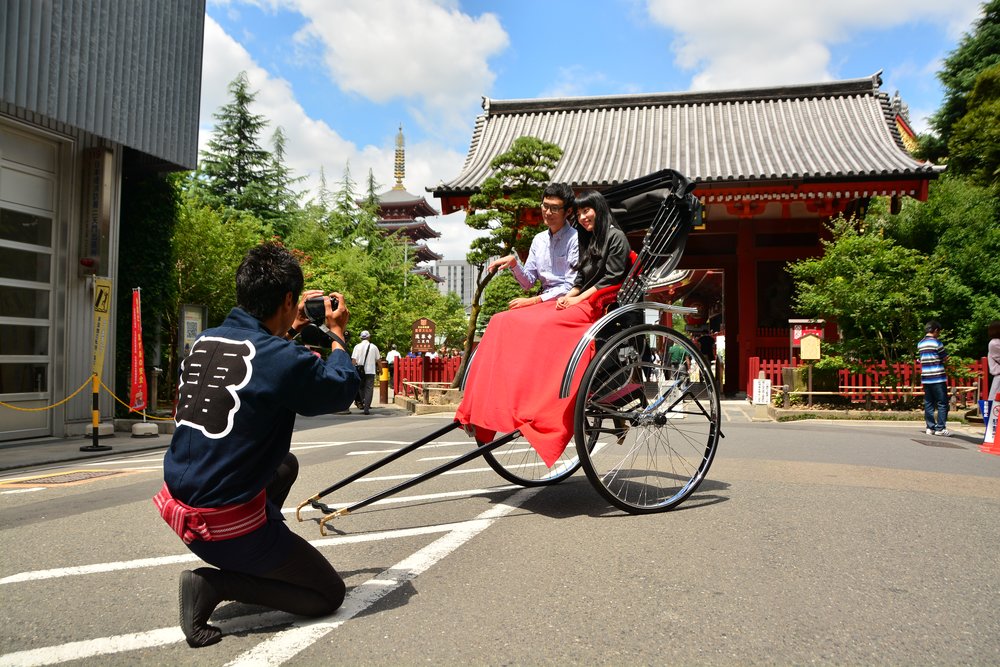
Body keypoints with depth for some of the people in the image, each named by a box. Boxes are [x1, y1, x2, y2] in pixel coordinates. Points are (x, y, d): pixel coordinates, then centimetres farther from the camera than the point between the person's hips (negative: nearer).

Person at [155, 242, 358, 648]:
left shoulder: (203, 342, 0)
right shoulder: (284, 360, -22)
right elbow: (341, 391, -3)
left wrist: (290, 330, 22)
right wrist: (336, 334, 10)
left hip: (180, 506, 8)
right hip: (225, 524, -8)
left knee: (285, 464, 32)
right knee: (329, 594, 10)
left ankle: (252, 563, 22)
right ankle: (216, 583, -4)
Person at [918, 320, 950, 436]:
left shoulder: (920, 344, 11)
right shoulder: (936, 343, -8)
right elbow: (944, 358, -2)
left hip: (925, 378, 6)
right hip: (938, 377, -6)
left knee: (928, 403, 8)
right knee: (942, 403, 0)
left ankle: (930, 427, 9)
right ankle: (940, 428, -2)